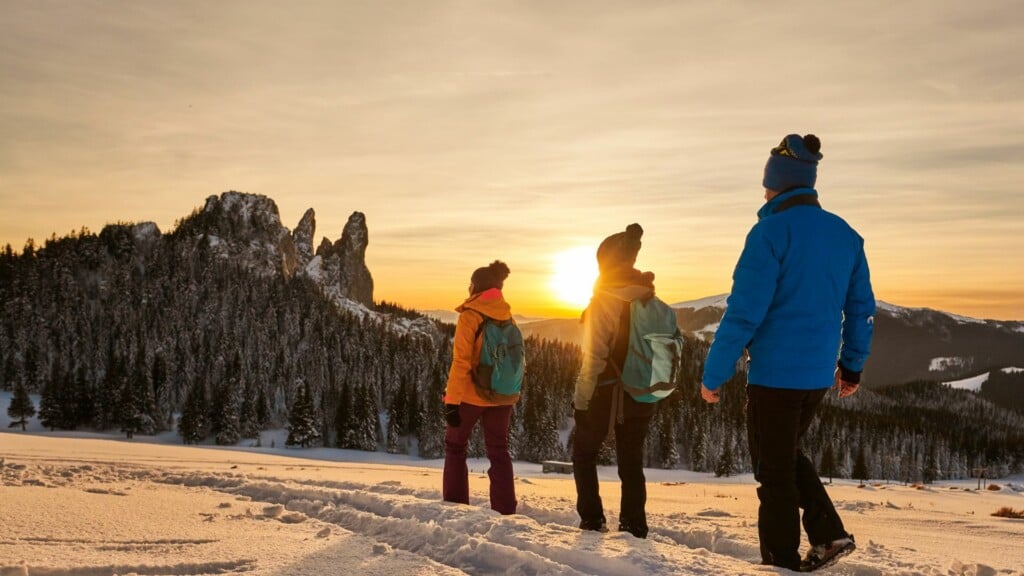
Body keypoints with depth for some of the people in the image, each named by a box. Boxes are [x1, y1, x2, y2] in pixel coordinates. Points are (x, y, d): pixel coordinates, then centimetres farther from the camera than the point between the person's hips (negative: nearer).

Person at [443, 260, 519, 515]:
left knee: (455, 446, 14)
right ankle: (505, 509, 10)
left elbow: (461, 362, -16)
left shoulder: (470, 316, -12)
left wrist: (452, 400, -15)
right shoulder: (508, 317, 4)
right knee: (499, 451, 12)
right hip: (503, 396, 5)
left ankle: (455, 504, 14)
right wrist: (510, 390, 15)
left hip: (472, 394, -5)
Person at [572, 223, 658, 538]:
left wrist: (581, 398, -12)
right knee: (631, 460, 14)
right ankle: (634, 525, 14)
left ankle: (592, 519, 11)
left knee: (584, 453, 14)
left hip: (606, 392, -5)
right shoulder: (650, 299, 4)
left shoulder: (605, 300, -15)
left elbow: (594, 356, -18)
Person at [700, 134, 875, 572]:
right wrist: (852, 366, 24)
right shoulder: (846, 234, 7)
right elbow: (862, 308, 13)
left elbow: (744, 311, -17)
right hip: (819, 373, 7)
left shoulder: (772, 231, -14)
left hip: (775, 372, -7)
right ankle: (828, 534, 19)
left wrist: (714, 375, -10)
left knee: (773, 470, 7)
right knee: (786, 454, 26)